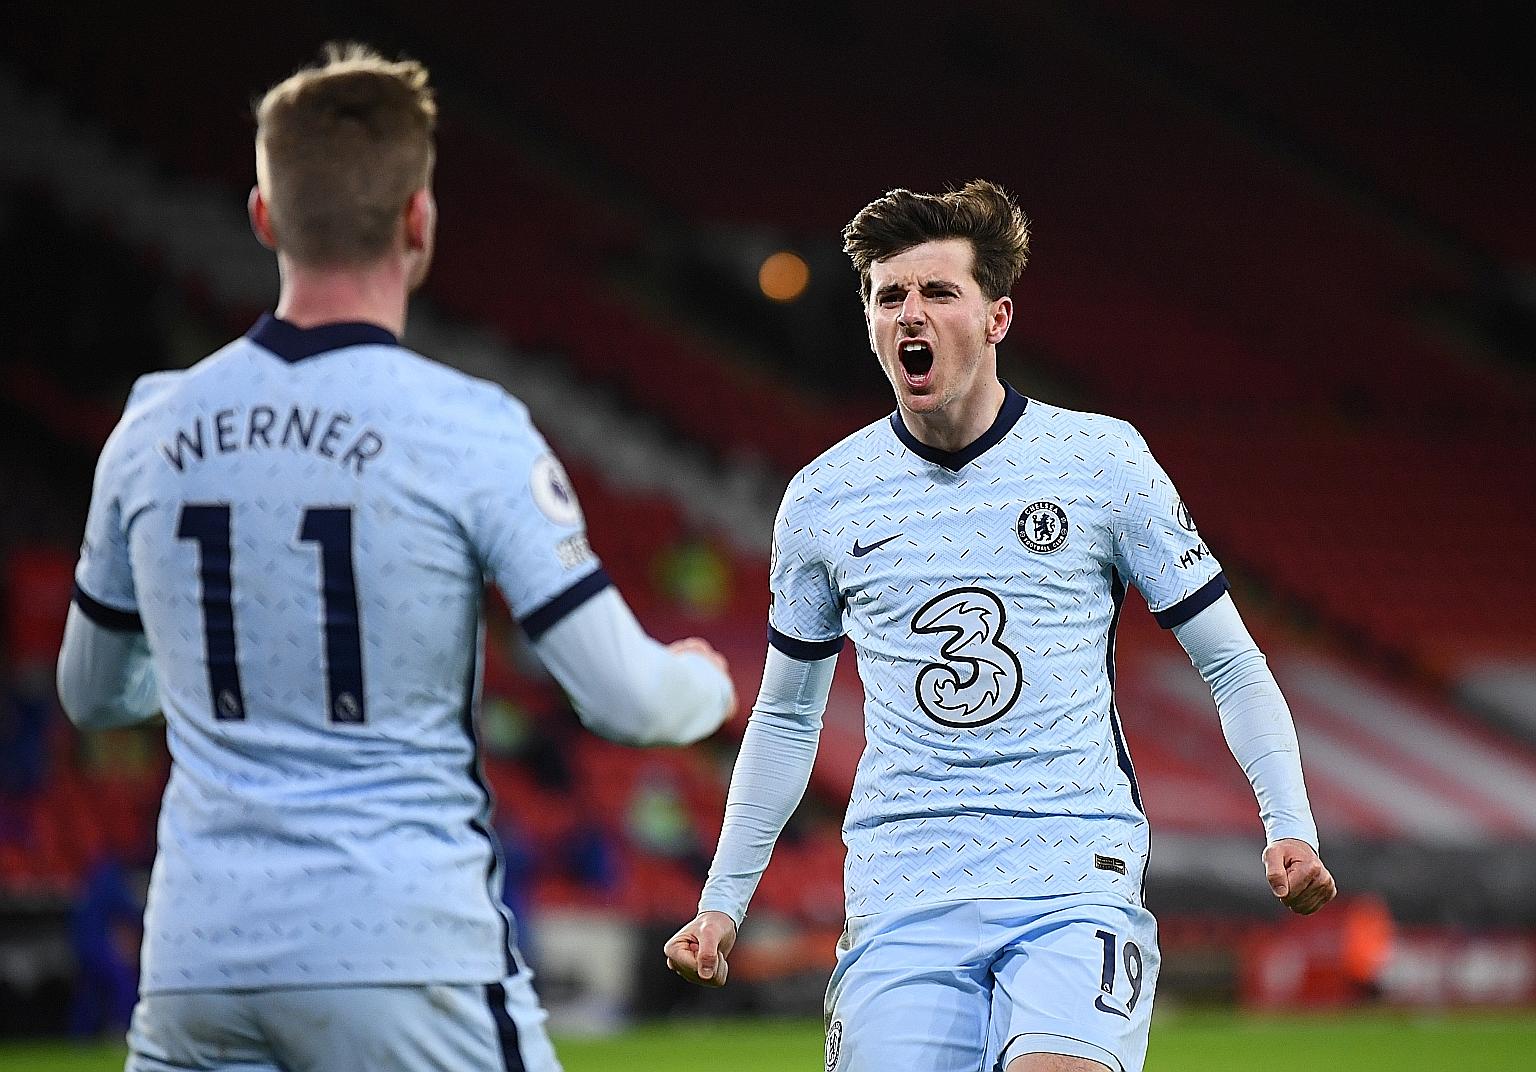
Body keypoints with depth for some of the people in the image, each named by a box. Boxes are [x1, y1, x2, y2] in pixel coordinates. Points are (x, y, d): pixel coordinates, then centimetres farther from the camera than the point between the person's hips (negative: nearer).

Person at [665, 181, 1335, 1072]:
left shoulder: (1104, 460, 1)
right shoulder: (822, 498, 8)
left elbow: (1230, 662, 6)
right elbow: (788, 715, 20)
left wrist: (1291, 826, -7)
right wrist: (724, 900, 17)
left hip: (1079, 877, -3)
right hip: (903, 893, 3)